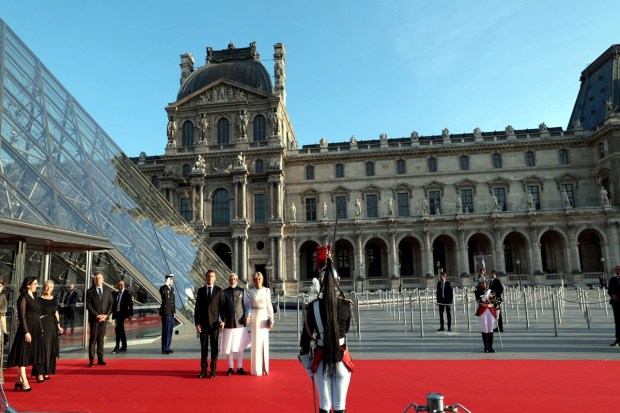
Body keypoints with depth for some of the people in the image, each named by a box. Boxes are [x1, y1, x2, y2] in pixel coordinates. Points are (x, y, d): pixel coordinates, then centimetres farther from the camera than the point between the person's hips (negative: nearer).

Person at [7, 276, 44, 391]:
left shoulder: (33, 297, 14)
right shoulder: (23, 298, -10)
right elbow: (22, 316, -14)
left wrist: (40, 329, 15)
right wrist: (26, 332, -19)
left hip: (35, 330, 8)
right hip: (26, 330, -8)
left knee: (28, 355, 11)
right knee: (23, 355, -2)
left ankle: (20, 380, 18)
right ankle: (24, 382, 0)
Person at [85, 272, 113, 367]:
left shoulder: (107, 290, 8)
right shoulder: (90, 291, 0)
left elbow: (110, 304, 6)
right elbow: (88, 305, -5)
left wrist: (106, 315, -7)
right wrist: (96, 315, -13)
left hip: (104, 318, 3)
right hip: (94, 318, -3)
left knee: (101, 339, 7)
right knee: (93, 339, 0)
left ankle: (100, 359, 11)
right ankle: (91, 360, 4)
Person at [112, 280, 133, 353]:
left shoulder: (127, 293, -6)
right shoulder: (116, 294, 14)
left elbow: (130, 304, -8)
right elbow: (114, 304, 16)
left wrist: (130, 314, -13)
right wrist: (113, 313, 9)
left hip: (123, 314, -7)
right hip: (117, 314, 7)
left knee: (118, 329, -12)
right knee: (121, 330, 11)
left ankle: (117, 347, -7)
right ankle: (124, 347, 19)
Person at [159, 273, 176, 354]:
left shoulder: (172, 288, 14)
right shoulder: (163, 288, -10)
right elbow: (162, 292, -37)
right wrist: (167, 284, -33)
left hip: (171, 313, 8)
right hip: (166, 313, -8)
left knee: (169, 331, 12)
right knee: (166, 331, -5)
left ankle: (167, 347, 21)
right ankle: (164, 349, 0)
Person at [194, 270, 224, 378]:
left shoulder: (219, 290, 1)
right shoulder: (200, 290, 5)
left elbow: (222, 306, 0)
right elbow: (197, 308, 4)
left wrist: (222, 320, -8)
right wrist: (197, 322, -2)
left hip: (215, 322, -1)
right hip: (203, 323, 1)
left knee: (214, 347, 5)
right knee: (203, 347, 5)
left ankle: (213, 369, 13)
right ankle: (203, 369, 13)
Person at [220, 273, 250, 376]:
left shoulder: (242, 291, 3)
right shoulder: (224, 292, 2)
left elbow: (246, 305, 4)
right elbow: (222, 307, 3)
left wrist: (246, 316, -10)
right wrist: (223, 319, -6)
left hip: (240, 323, 0)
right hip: (228, 323, 0)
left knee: (240, 345, 5)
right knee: (229, 346, 5)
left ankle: (240, 367, 17)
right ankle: (230, 367, 18)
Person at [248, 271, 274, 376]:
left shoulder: (267, 290, 0)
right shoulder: (251, 291, 2)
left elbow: (269, 305, 1)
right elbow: (250, 305, 4)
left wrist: (271, 319, -3)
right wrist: (248, 316, -11)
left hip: (264, 317, 0)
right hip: (255, 317, 0)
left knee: (264, 342, 4)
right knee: (256, 342, 3)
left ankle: (264, 368, 16)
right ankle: (257, 368, 13)